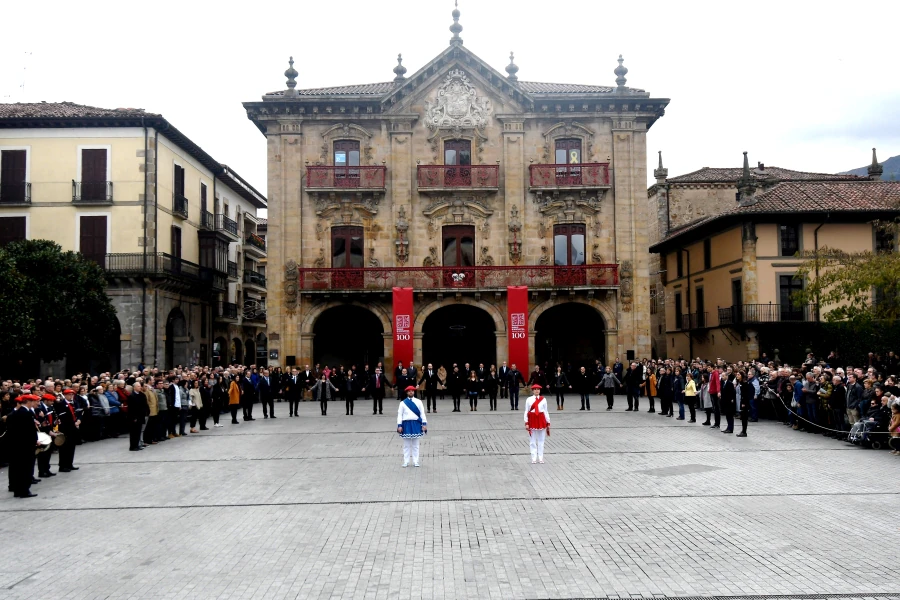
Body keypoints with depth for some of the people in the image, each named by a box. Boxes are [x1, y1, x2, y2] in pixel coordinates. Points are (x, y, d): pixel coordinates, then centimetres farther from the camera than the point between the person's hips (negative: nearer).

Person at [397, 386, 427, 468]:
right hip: (406, 424, -1)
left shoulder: (418, 402, 4)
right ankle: (406, 462, 10)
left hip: (416, 424, 1)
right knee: (406, 445, 4)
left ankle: (415, 462, 12)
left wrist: (424, 424, -3)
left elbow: (422, 413, 4)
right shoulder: (403, 403, 1)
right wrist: (399, 425, -6)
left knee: (415, 445, 7)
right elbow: (399, 415, 1)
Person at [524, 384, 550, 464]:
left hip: (541, 420, 1)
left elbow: (546, 411, 3)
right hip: (532, 420, -1)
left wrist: (548, 423, 4)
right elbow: (526, 412, -1)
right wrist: (526, 423, -6)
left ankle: (541, 458, 13)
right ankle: (534, 458, 10)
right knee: (532, 441, 3)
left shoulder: (543, 399, 0)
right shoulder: (529, 400, -2)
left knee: (541, 440, 6)